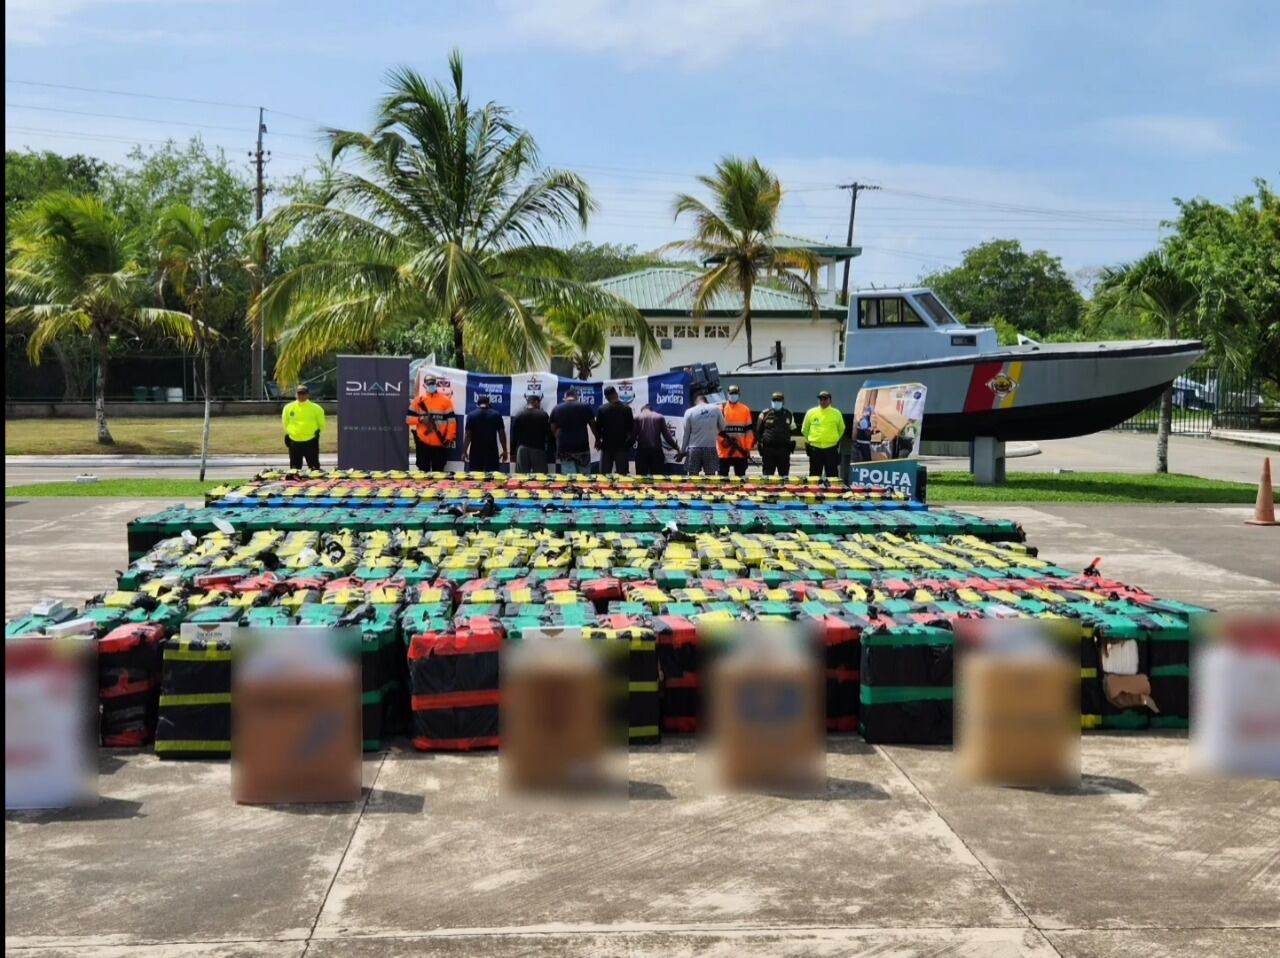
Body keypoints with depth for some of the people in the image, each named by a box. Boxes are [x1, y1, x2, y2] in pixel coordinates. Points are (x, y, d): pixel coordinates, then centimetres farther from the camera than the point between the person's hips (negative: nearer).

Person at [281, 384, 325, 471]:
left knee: (314, 467, -1)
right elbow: (285, 423, 16)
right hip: (294, 442, 2)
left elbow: (321, 424, 9)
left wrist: (317, 431, 1)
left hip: (311, 442, -2)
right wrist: (287, 434, 13)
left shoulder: (316, 408, -2)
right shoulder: (288, 408, 3)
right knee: (295, 468, 10)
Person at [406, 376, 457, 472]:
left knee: (438, 471, 5)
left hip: (440, 443, -1)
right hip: (423, 442, 1)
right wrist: (420, 419, -14)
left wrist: (449, 438, -7)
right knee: (423, 470, 5)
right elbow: (409, 418, 5)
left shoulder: (445, 400, 2)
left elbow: (451, 420, 1)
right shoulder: (418, 400, 5)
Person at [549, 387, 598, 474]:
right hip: (582, 447, -1)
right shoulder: (585, 407, 0)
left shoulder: (556, 409, 4)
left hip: (564, 448, 1)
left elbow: (553, 429, 9)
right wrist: (598, 439, 24)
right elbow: (593, 426, 9)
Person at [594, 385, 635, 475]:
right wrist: (630, 442, 14)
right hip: (622, 446, 0)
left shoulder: (602, 409, -6)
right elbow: (632, 427, -2)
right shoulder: (626, 408, -6)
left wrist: (598, 441, 15)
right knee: (622, 473, 1)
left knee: (604, 474, 4)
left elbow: (598, 427, -1)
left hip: (607, 445, 0)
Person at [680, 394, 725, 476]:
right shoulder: (715, 409, 1)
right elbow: (722, 427, 10)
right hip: (710, 448, 0)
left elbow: (686, 434, 3)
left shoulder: (689, 412, 0)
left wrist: (682, 451, 11)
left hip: (694, 449, 0)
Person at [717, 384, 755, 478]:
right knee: (723, 474, 3)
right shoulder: (721, 409, 2)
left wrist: (748, 448, 3)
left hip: (741, 451, 1)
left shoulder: (745, 409, 6)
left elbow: (749, 430, 6)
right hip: (724, 450, -1)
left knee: (741, 476, 6)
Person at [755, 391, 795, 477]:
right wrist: (760, 443, 0)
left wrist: (790, 445, 11)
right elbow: (758, 431, 7)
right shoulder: (765, 414, 3)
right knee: (767, 474, 2)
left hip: (784, 450, 1)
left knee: (784, 474, 4)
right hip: (768, 449, -1)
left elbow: (792, 430, 17)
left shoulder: (788, 414, 10)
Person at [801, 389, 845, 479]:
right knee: (814, 475, 6)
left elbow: (841, 429, 17)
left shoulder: (837, 413, 2)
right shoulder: (811, 412, 2)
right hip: (815, 449, 1)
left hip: (831, 449, 0)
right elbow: (804, 430, 14)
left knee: (832, 475, 1)